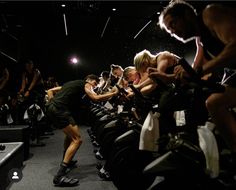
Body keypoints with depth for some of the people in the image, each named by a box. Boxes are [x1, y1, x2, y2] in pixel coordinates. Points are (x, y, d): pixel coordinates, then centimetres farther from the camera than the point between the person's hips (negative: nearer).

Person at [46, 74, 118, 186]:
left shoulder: (72, 83, 31)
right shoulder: (85, 84, 9)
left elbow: (51, 91, 29)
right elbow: (95, 98, -7)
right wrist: (113, 93, 2)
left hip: (51, 108, 10)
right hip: (60, 110, -9)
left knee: (70, 135, 29)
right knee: (77, 140, -11)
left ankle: (66, 161, 42)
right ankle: (60, 176, -17)